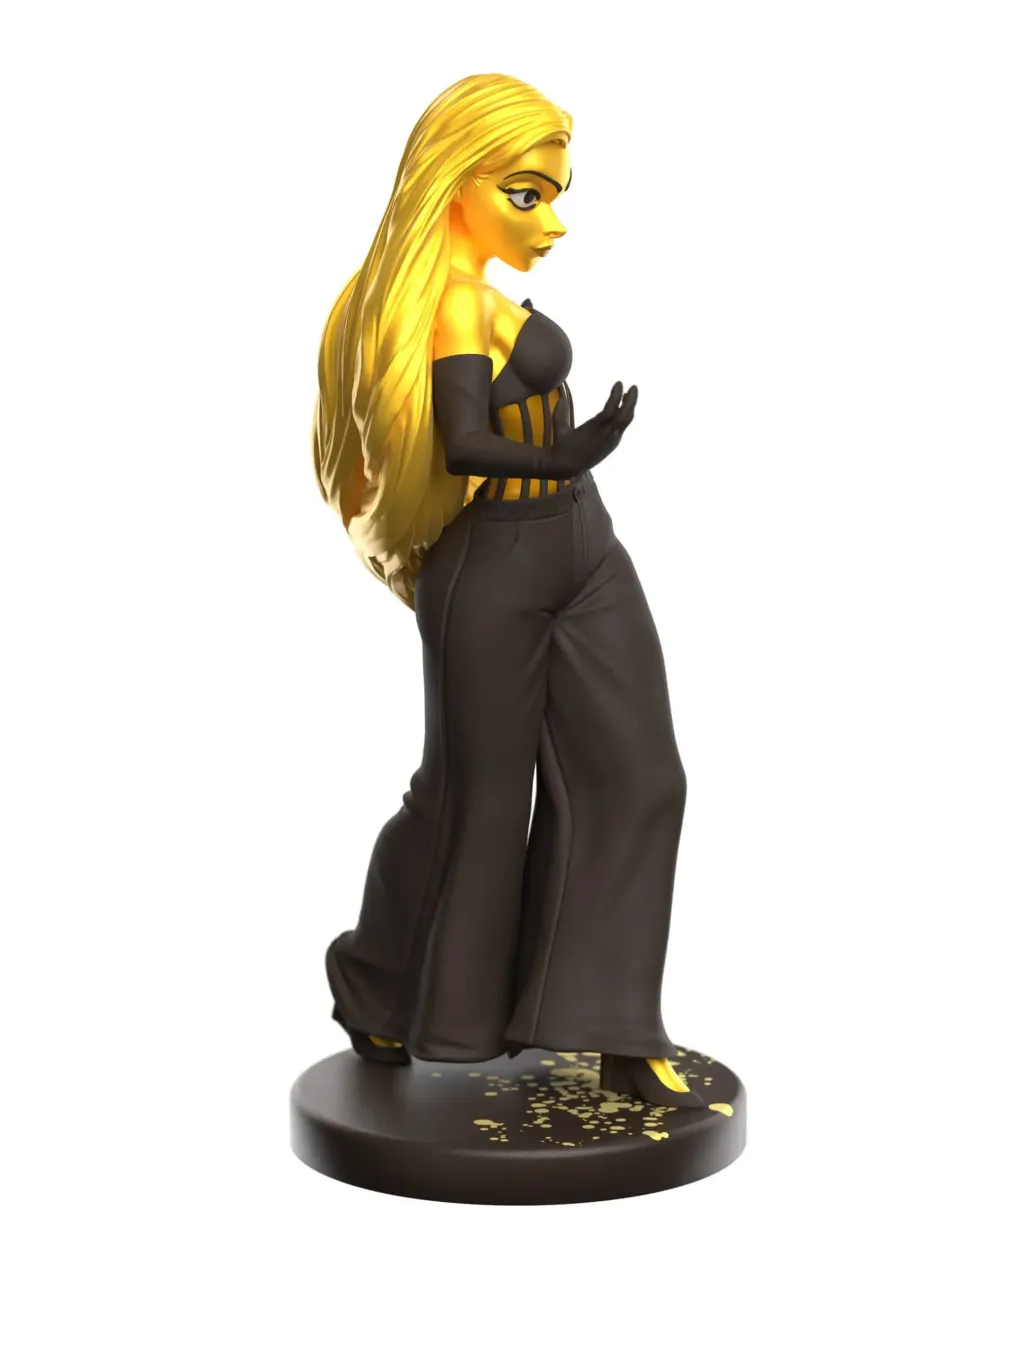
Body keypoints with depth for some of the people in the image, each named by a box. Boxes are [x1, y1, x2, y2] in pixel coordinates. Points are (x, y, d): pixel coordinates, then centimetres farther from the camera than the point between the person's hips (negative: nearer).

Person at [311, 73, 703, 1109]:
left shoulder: (489, 298, 10)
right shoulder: (457, 302, -18)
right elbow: (462, 443, -31)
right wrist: (564, 459, -47)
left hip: (580, 554, 9)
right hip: (498, 572, -9)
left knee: (633, 774, 3)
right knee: (477, 790, 6)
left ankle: (616, 1036, 8)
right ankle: (376, 988, 30)